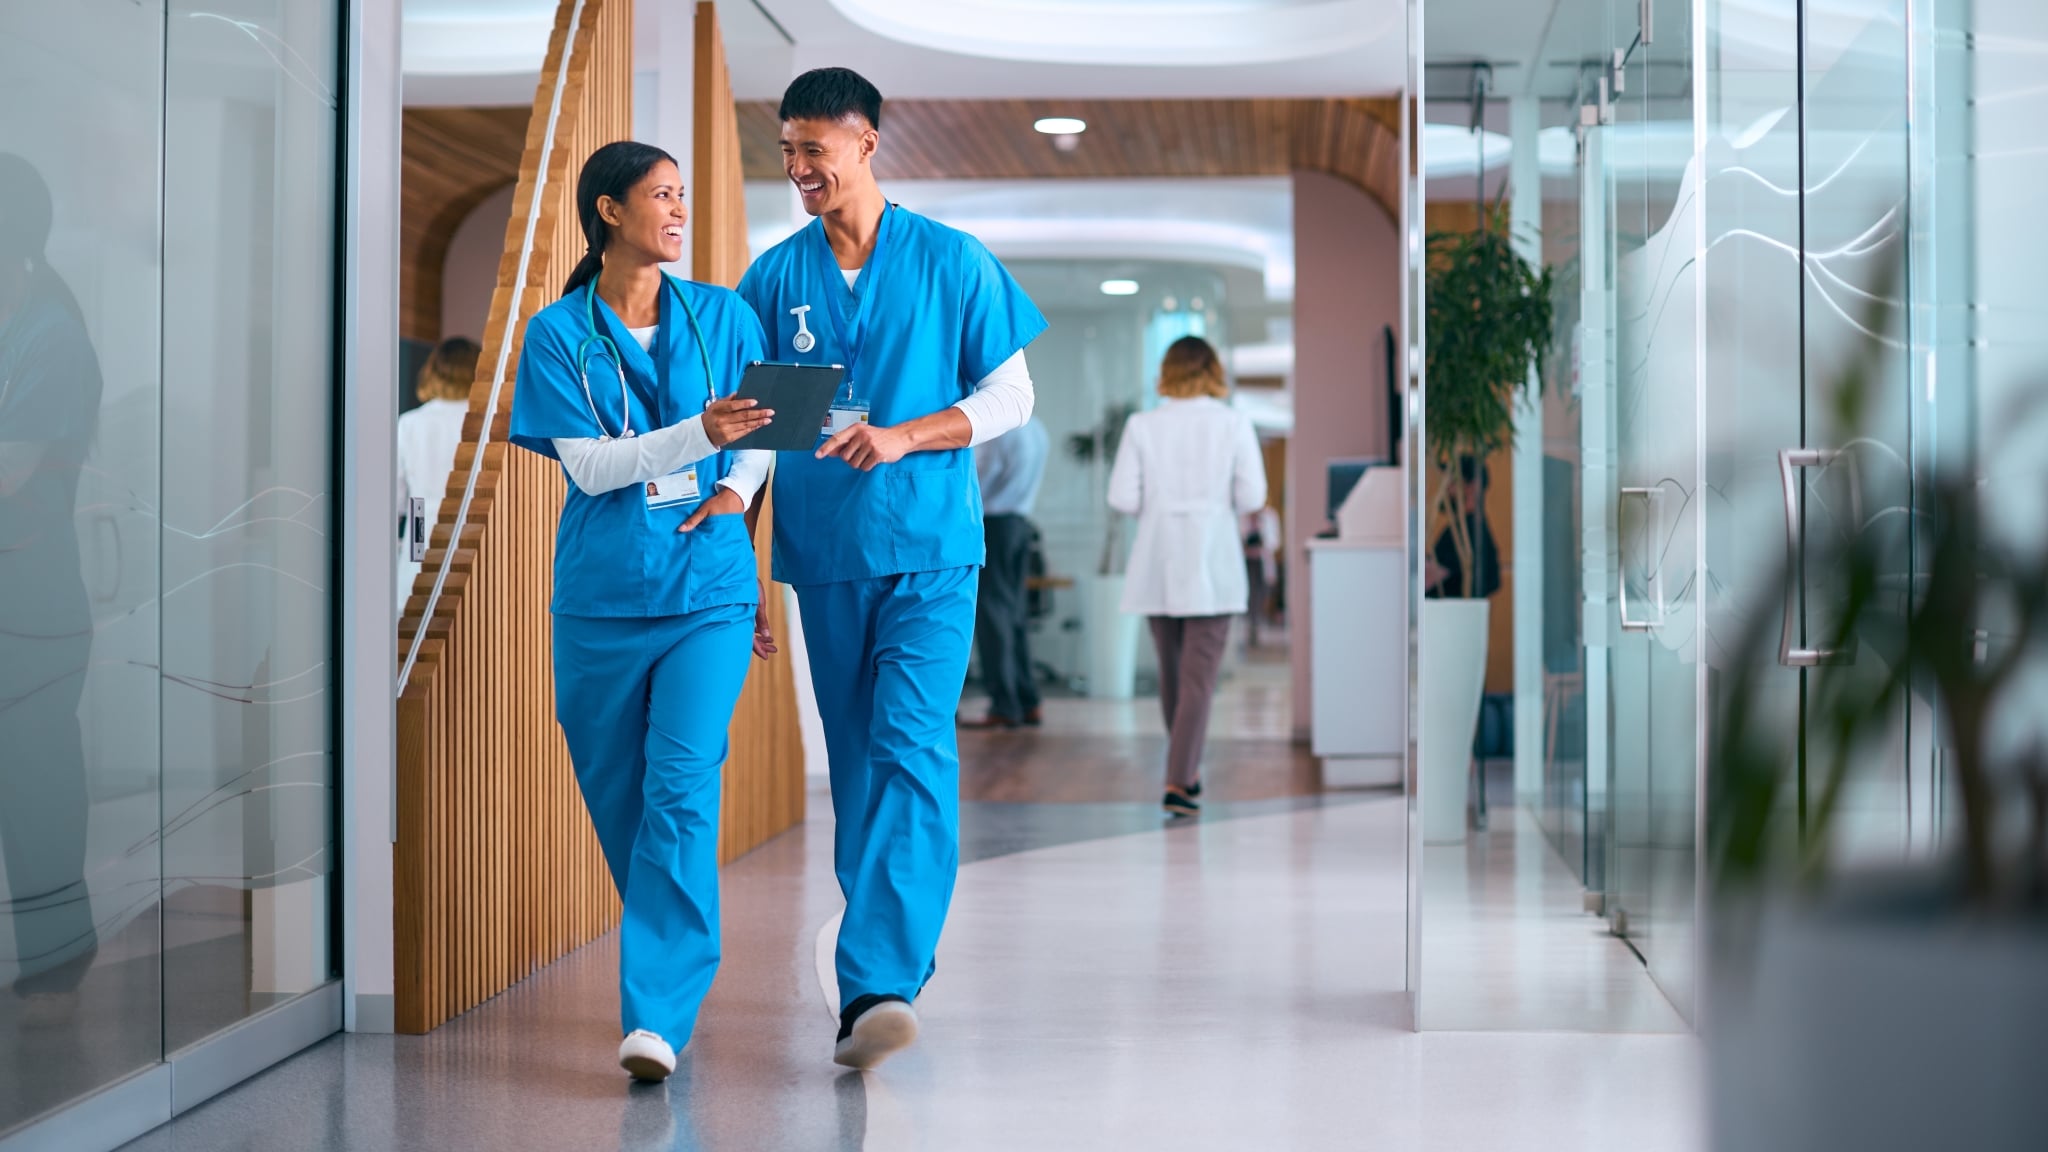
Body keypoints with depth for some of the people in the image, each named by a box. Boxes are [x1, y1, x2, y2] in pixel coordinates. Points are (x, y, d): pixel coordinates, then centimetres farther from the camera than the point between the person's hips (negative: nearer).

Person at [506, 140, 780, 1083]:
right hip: (602, 596, 1)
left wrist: (738, 485, -5)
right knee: (615, 793, 10)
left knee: (682, 788, -14)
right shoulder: (558, 332, 2)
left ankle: (658, 1015, -15)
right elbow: (589, 464, -8)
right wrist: (701, 431, -21)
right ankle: (673, 958, 33)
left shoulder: (722, 315, 7)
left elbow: (766, 427, 16)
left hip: (709, 591, -1)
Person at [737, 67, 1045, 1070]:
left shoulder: (952, 261, 1)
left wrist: (902, 437, -13)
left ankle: (878, 982, -22)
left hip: (930, 547, -3)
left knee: (911, 749, -15)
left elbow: (1010, 395, 1)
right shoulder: (773, 276, 8)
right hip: (823, 552, 3)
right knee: (856, 760, 9)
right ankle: (898, 951, 22)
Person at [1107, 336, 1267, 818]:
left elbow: (1122, 497, -5)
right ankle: (1179, 781, -11)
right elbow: (1252, 496, -6)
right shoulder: (1234, 424, -4)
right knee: (1199, 676, -2)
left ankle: (1188, 767, 29)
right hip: (1212, 562, -2)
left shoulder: (1142, 425, -2)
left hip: (1158, 565, 2)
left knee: (1172, 671, 16)